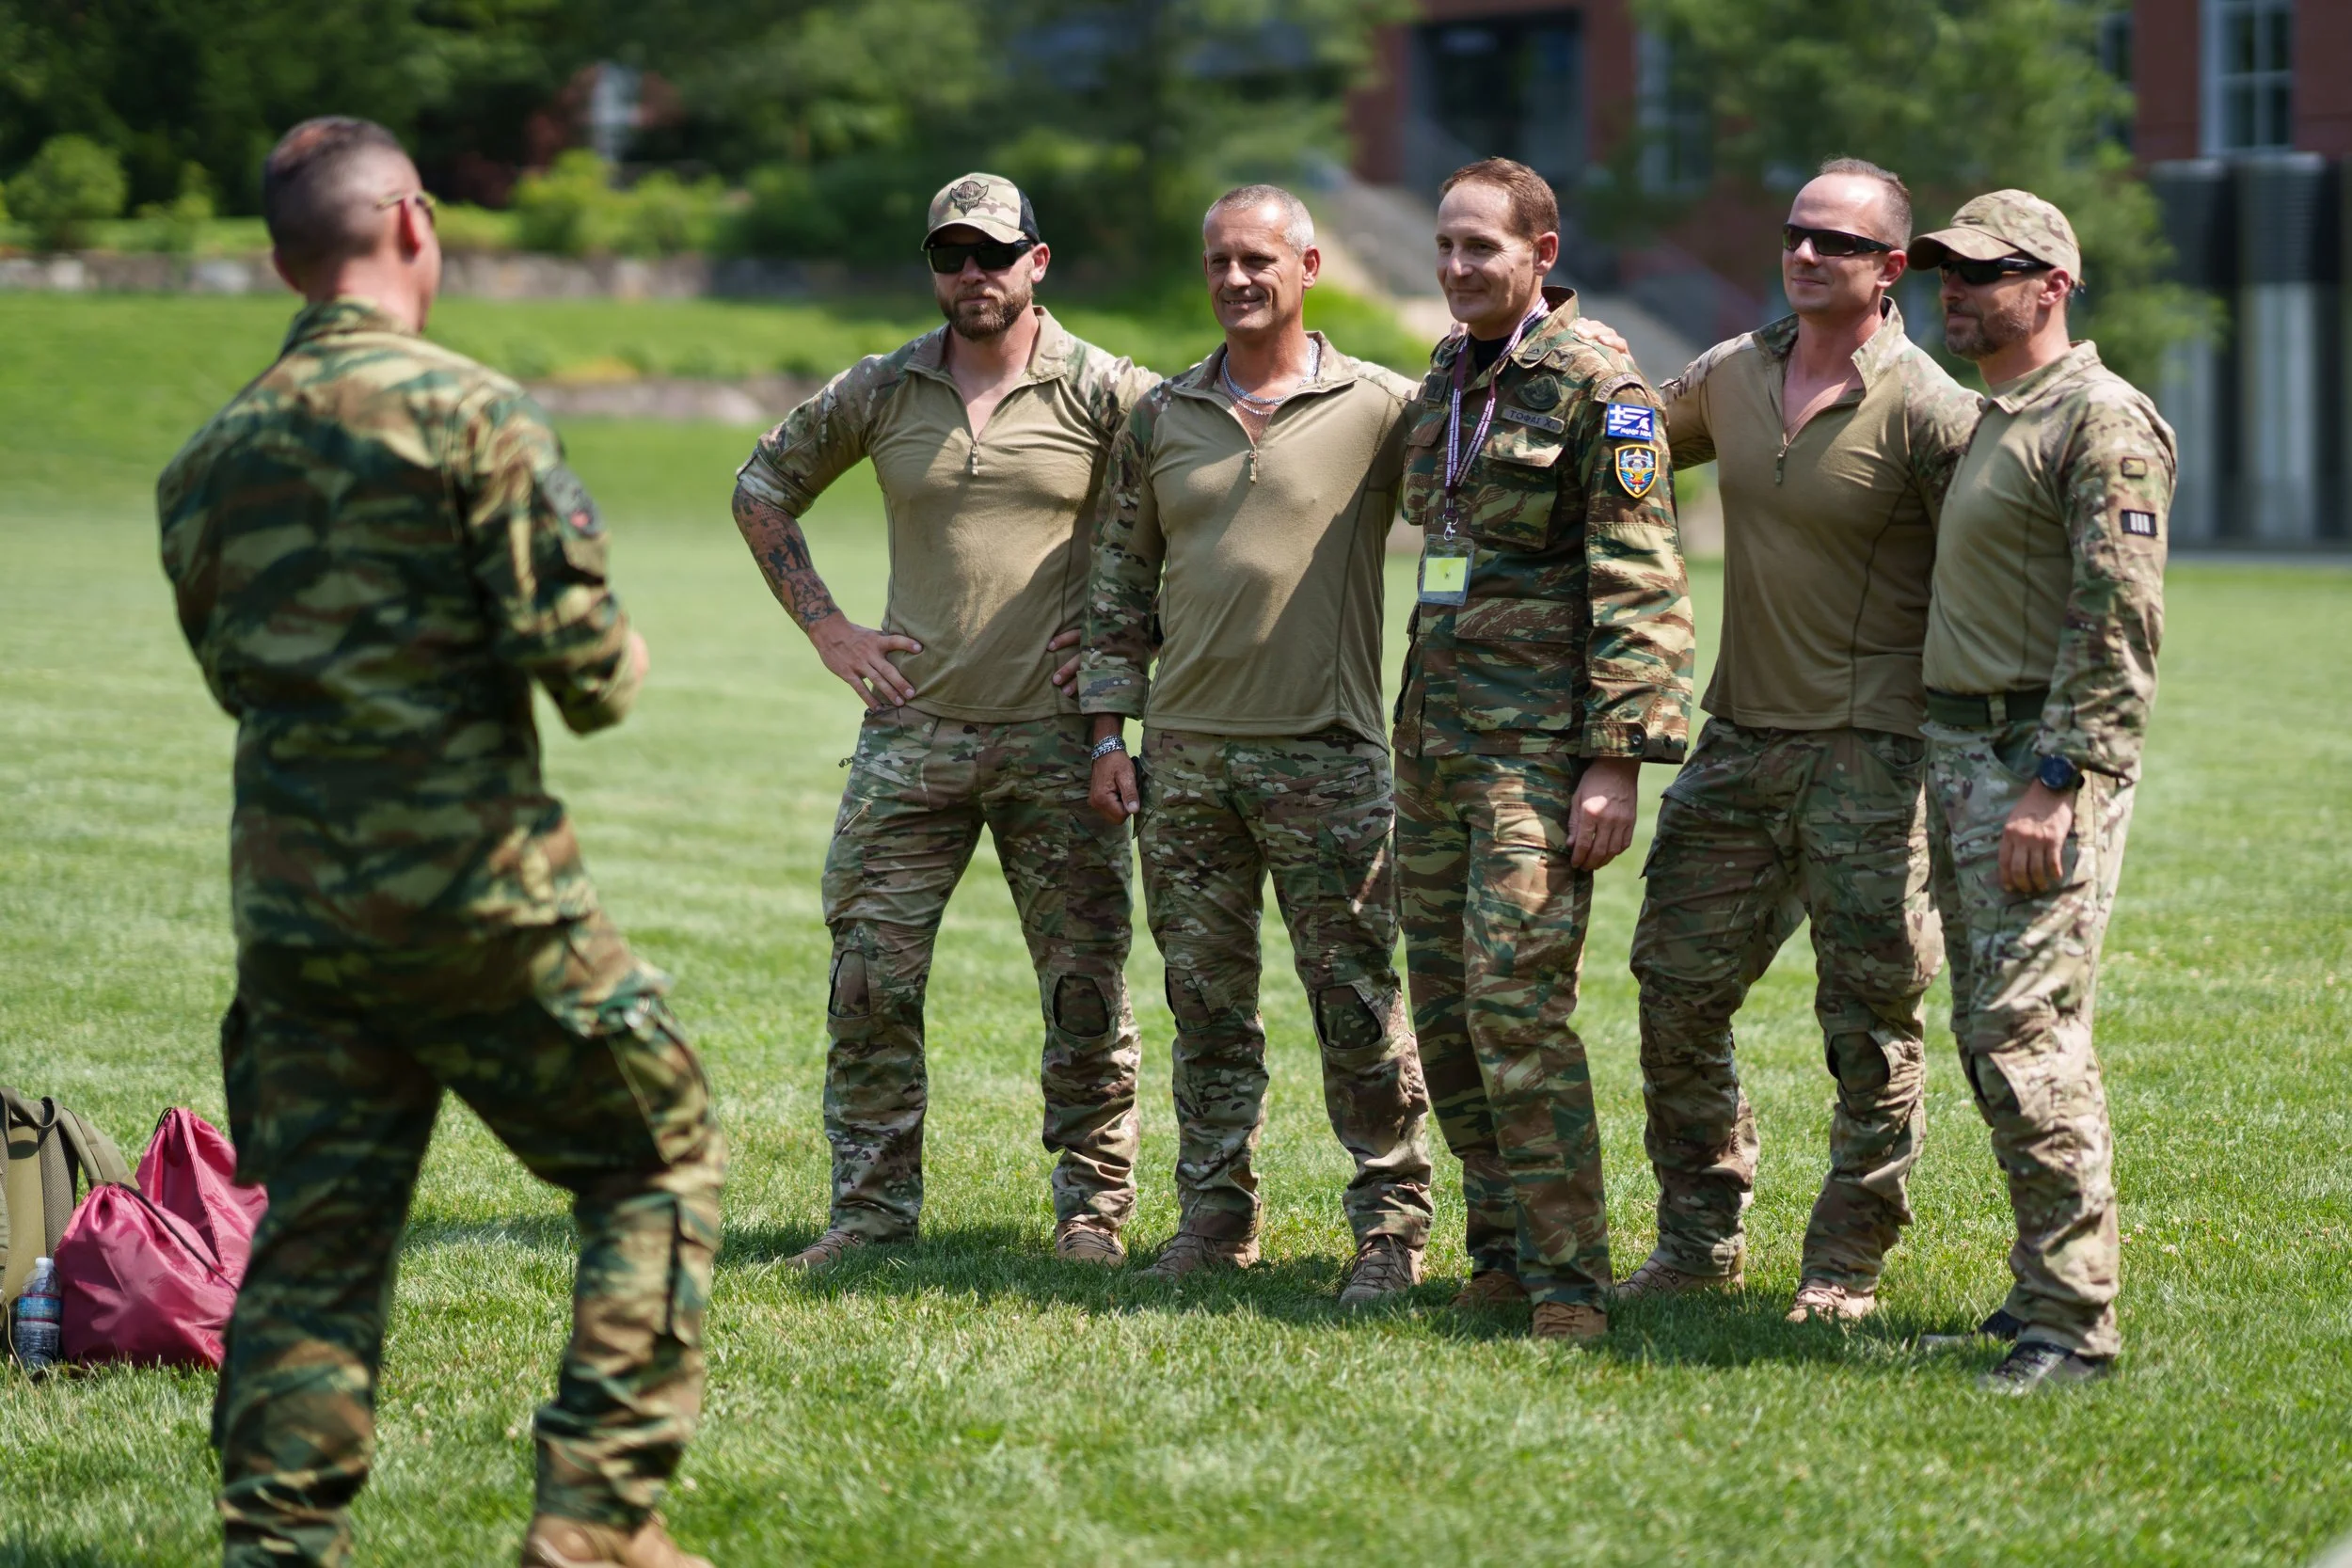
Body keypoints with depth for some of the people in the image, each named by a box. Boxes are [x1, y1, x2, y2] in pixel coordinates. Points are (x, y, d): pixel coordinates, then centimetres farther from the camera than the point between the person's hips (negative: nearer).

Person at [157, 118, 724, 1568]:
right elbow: (585, 667, -14)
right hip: (478, 890, -5)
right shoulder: (467, 412, -10)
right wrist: (620, 658, 7)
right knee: (661, 1166, 9)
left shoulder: (211, 461, 9)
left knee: (313, 1238, 9)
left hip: (290, 900, 5)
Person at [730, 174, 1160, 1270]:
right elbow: (763, 487, 18)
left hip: (1058, 736, -2)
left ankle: (1093, 1207, 12)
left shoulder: (1105, 394, -3)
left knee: (1087, 983, 1)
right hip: (913, 730, 2)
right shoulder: (880, 392, 5)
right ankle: (873, 1208, 9)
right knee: (871, 974, 0)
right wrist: (825, 626, 9)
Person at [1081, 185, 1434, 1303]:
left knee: (1356, 1003, -3)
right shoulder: (1161, 419, 10)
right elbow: (1120, 580, 14)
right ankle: (1216, 1212, 18)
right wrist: (1109, 732, 8)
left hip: (1325, 750, -4)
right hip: (1186, 751, 4)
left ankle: (1391, 1223, 5)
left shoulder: (1383, 411, -1)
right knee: (1205, 998, 9)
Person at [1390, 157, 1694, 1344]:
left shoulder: (1598, 389, -9)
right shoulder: (1445, 381, 15)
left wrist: (1617, 759, -19)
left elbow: (1640, 587, -14)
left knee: (1516, 997, -14)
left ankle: (1567, 1281, -10)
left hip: (1540, 743, -8)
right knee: (1445, 1001, 8)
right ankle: (1501, 1250, 17)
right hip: (1434, 738, 8)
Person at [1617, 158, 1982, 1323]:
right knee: (1675, 989, 8)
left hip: (1873, 754, -6)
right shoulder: (1730, 377, 8)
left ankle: (1845, 1267, 11)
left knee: (1871, 1021, 0)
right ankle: (1701, 1236, 22)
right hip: (1739, 738, 6)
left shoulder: (1928, 411, -11)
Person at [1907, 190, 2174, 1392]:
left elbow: (2119, 627, -18)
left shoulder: (2102, 423, -11)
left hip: (2044, 762, -10)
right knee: (1989, 1032, 12)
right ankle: (2044, 1287, 20)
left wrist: (2053, 786, -23)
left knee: (2028, 1036, -14)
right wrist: (1957, 780, 19)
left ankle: (2075, 1325, -12)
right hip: (1960, 752, 10)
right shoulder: (1984, 424, 19)